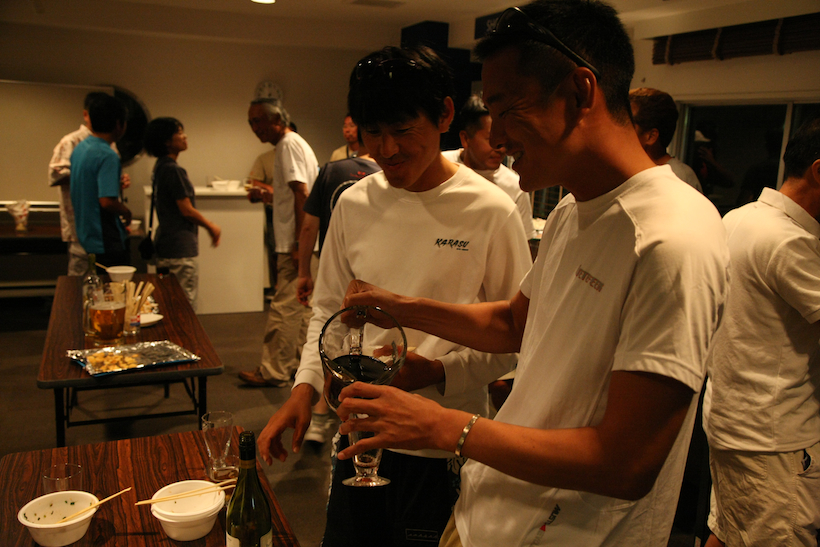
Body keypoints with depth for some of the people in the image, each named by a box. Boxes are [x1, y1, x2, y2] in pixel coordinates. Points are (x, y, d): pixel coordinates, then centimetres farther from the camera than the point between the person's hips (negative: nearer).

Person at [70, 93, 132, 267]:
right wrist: (125, 211, -8)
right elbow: (107, 201, -26)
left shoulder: (79, 149, 9)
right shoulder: (107, 156, -20)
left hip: (86, 237, 9)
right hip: (106, 242, -9)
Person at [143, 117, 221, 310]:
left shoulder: (161, 167, 13)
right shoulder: (173, 170, -16)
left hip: (166, 246, 10)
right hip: (180, 250, -10)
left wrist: (208, 226, 19)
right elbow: (186, 210, -16)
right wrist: (211, 227, 0)